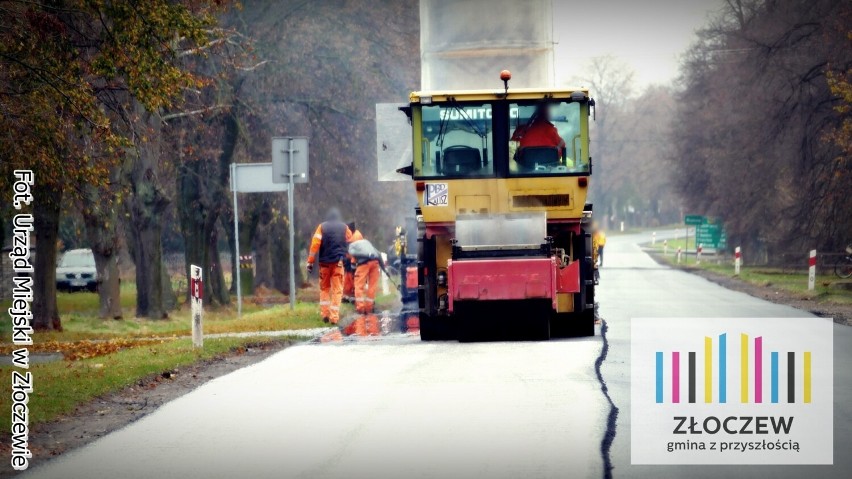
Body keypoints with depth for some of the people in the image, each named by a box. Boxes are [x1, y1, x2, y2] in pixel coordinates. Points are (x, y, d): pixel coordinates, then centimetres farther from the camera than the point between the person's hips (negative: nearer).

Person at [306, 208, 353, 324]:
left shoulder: (322, 227, 1)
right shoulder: (344, 227, 4)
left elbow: (315, 244, -5)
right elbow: (351, 243, 9)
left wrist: (310, 262, -4)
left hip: (325, 262, 1)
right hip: (338, 262, -1)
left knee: (324, 288, 16)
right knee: (337, 290, 1)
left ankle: (325, 314, 8)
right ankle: (334, 317, -7)